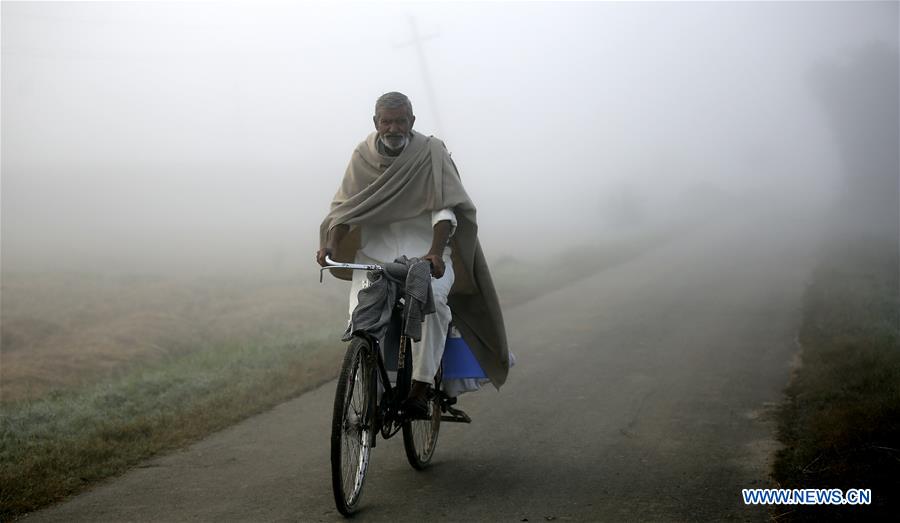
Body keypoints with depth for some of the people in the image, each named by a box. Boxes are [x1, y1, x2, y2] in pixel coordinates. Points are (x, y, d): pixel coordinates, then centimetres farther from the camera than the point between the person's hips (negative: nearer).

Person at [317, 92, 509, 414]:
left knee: (431, 298, -33)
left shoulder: (431, 152, -5)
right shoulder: (363, 157, 4)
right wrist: (331, 244, -17)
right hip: (375, 252, 2)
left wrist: (435, 252, -29)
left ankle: (420, 388, -26)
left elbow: (444, 209, -13)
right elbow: (345, 205, 2)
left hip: (425, 253, -2)